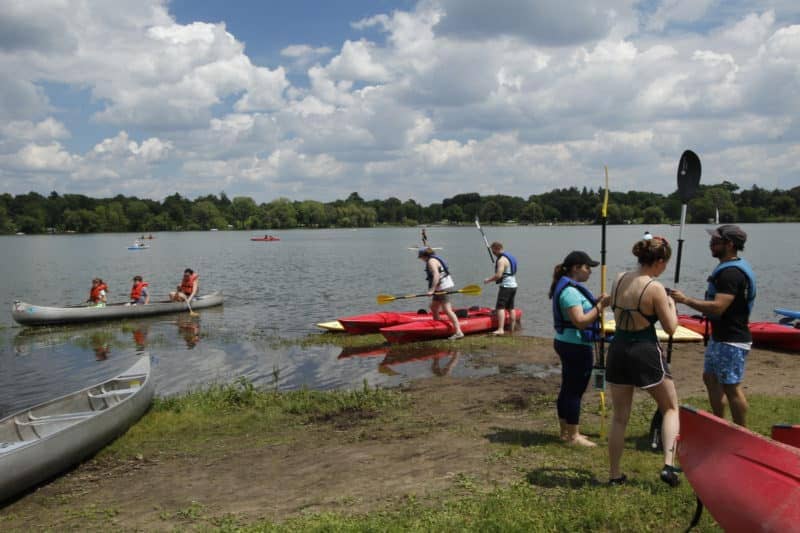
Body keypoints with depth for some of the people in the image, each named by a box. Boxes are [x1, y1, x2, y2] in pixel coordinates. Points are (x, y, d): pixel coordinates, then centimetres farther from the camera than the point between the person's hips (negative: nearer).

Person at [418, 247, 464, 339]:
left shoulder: (431, 261, -12)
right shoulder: (435, 259, 18)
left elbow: (436, 275, -25)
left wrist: (432, 289, -28)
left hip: (443, 288, -11)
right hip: (441, 288, 11)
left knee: (447, 310, -14)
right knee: (433, 307, 21)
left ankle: (458, 332, -19)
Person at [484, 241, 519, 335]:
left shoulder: (501, 260, -16)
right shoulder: (510, 257, 15)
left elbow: (498, 275, -25)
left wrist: (489, 280, -11)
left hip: (506, 286, -10)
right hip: (513, 285, 10)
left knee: (500, 307, -13)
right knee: (511, 308, 16)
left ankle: (500, 329, -22)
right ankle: (511, 328, 24)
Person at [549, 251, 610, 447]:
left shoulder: (569, 287, 13)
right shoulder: (570, 291, -20)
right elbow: (580, 321, -25)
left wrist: (596, 303, 8)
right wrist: (600, 306, -21)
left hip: (566, 343, 11)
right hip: (576, 347, -11)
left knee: (567, 389, 16)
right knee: (575, 391, -2)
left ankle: (566, 431, 26)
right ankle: (573, 436, 6)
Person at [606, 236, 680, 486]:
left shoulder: (618, 280, 2)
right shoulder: (655, 288, -15)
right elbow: (670, 328, -8)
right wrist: (671, 305, 11)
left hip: (618, 350, 5)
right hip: (646, 352, -5)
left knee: (619, 417, 15)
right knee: (671, 408, 16)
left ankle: (614, 474, 20)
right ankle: (668, 465, 3)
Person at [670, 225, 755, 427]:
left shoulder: (731, 273, -22)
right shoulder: (729, 268, 12)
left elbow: (717, 307, -30)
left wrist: (686, 300, -25)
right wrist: (706, 313, 19)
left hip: (731, 341, -11)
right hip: (720, 337, 11)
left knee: (731, 387, -3)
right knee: (710, 377, 19)